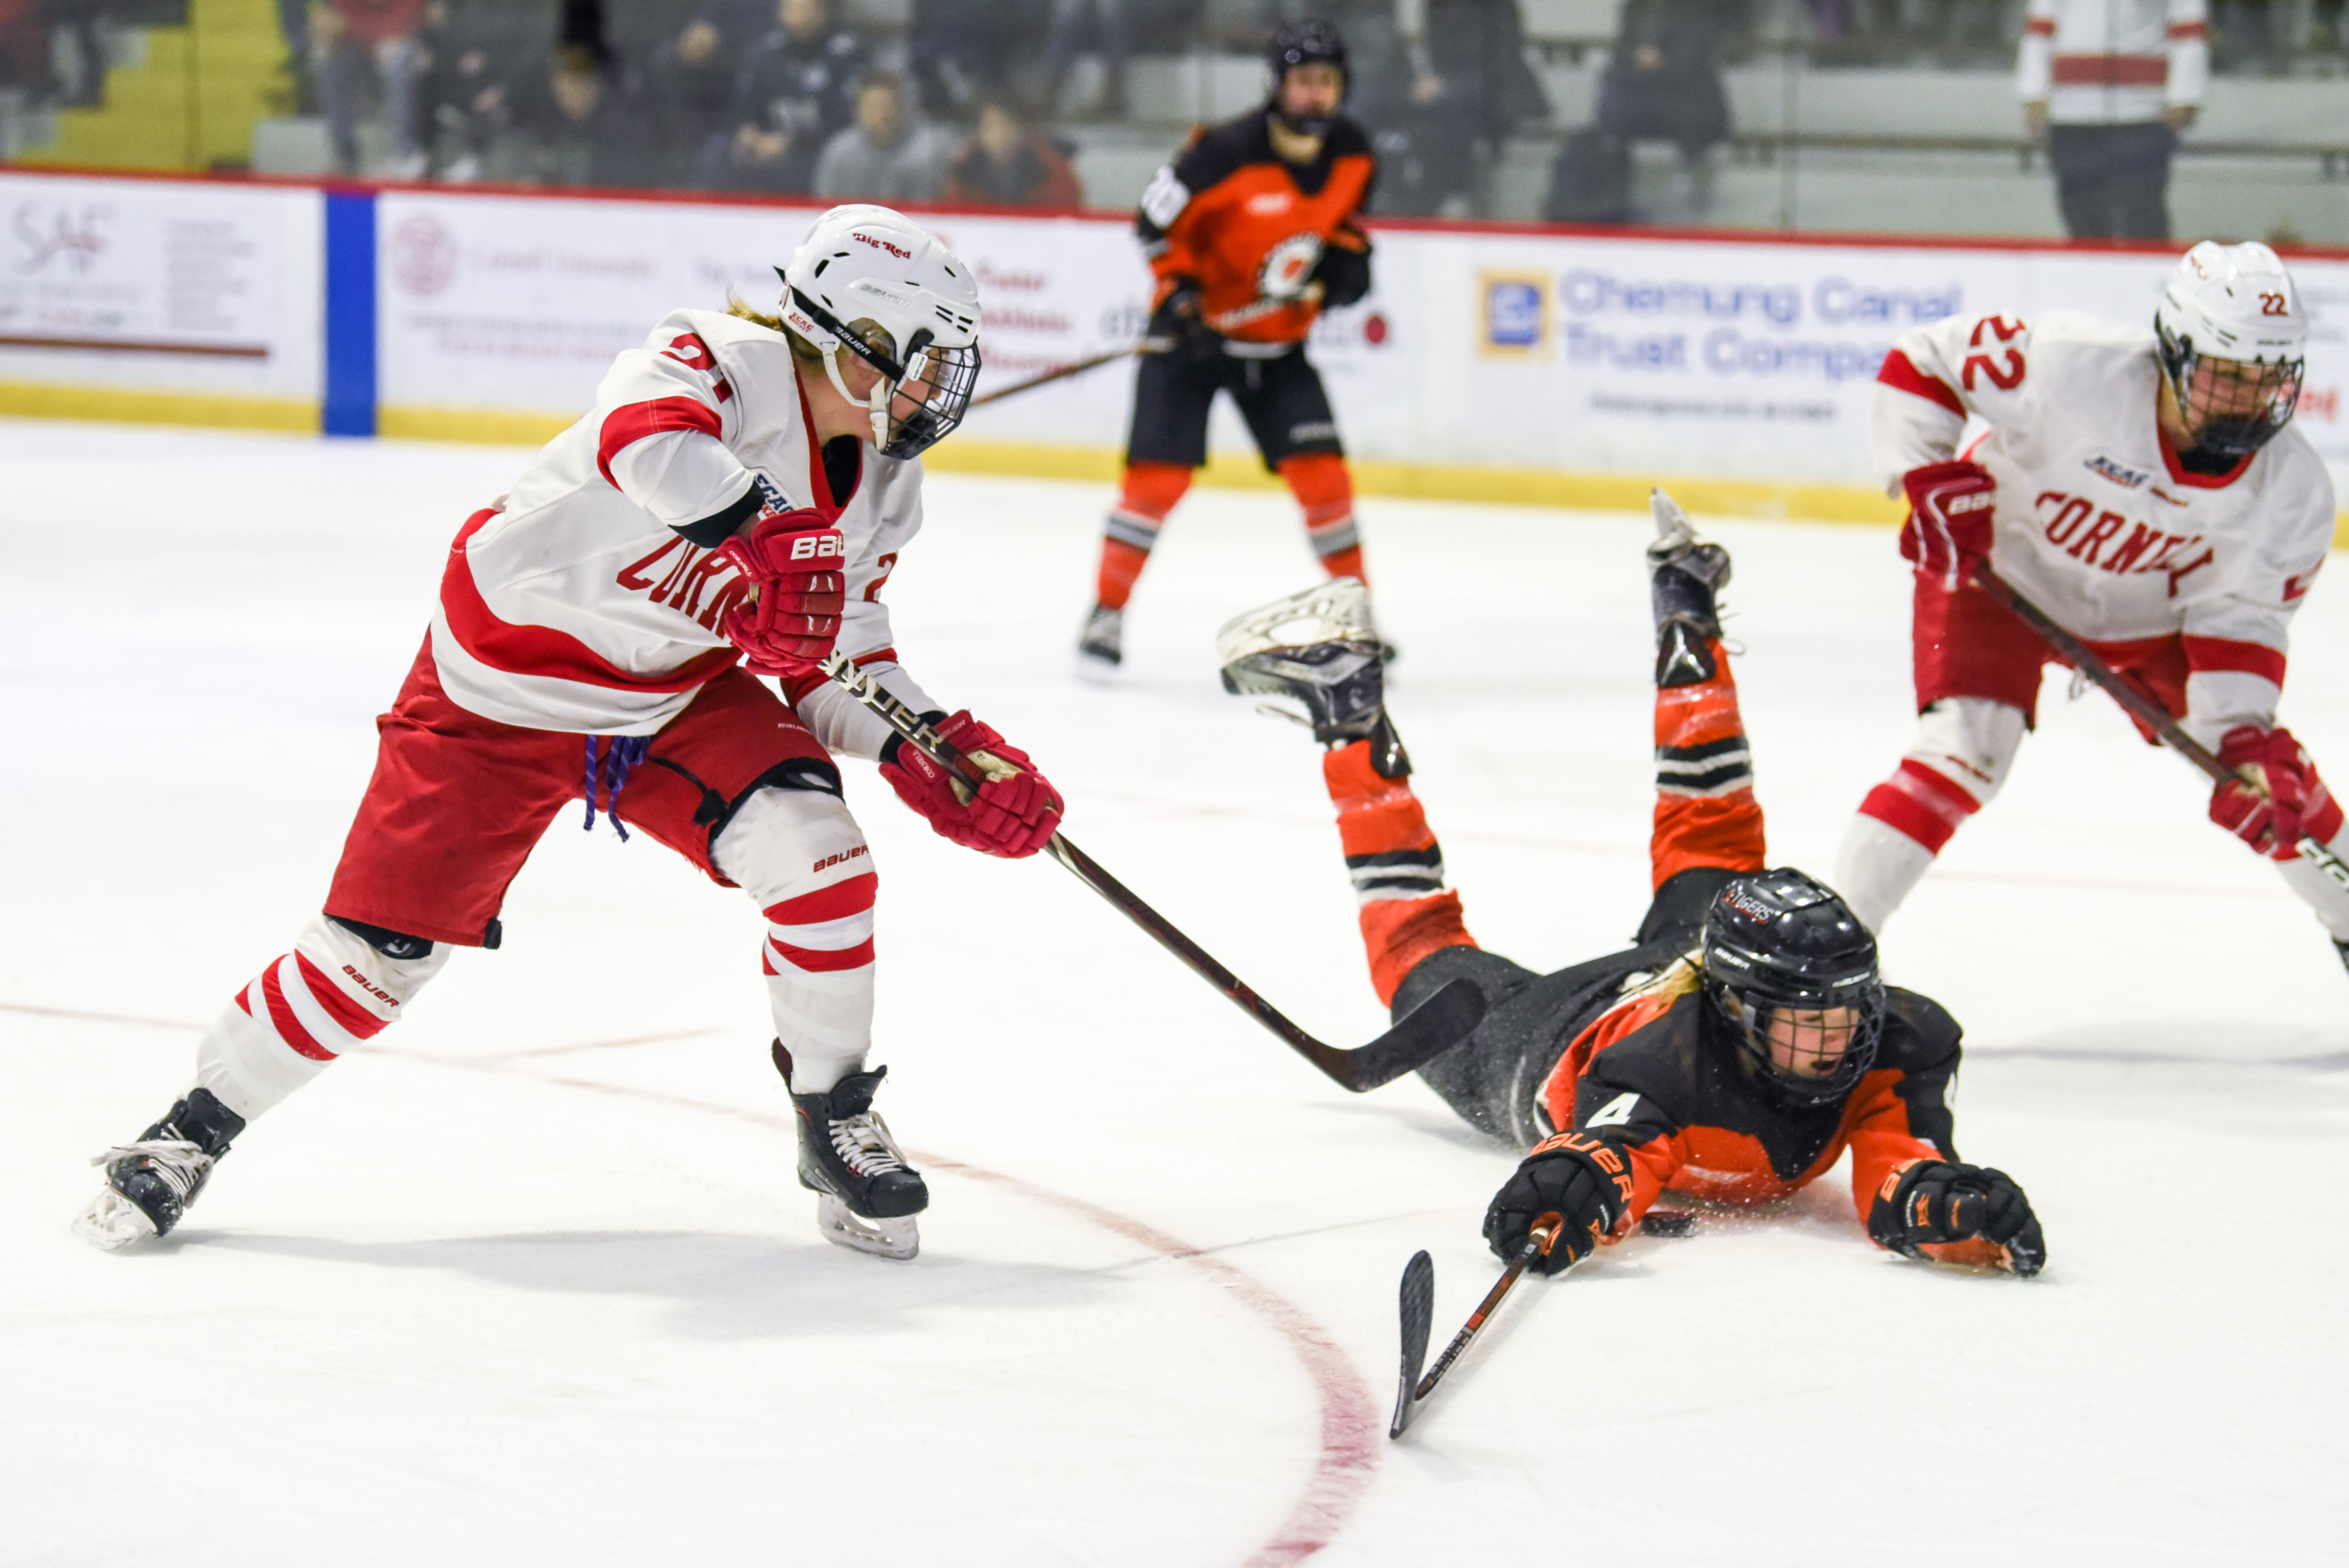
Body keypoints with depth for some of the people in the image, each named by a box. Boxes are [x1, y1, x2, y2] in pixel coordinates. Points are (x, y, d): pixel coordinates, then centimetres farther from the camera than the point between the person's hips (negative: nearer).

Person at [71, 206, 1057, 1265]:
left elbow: (835, 668, 3)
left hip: (678, 695, 6)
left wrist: (935, 753, -15)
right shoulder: (725, 361, -26)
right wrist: (762, 537, -62)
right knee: (384, 939, -5)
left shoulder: (884, 488, -2)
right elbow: (645, 432, -49)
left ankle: (836, 1119, 0)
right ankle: (197, 1127, 17)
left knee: (807, 838, -19)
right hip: (506, 680, -5)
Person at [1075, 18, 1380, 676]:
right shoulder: (1230, 151, -23)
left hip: (1279, 341, 4)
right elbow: (1158, 219, -13)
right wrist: (1179, 293, -22)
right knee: (1159, 472, -10)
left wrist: (1346, 256, -3)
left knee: (1321, 469, -4)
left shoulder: (1353, 154, -4)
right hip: (1195, 330, -4)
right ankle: (1107, 611, 3)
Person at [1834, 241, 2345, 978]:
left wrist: (2246, 741, -29)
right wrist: (1930, 482, -31)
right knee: (1966, 748, -23)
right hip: (2001, 571, -4)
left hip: (2151, 613, 4)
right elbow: (1922, 360, -23)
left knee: (2269, 778, 0)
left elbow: (2241, 616, -17)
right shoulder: (2074, 368, -35)